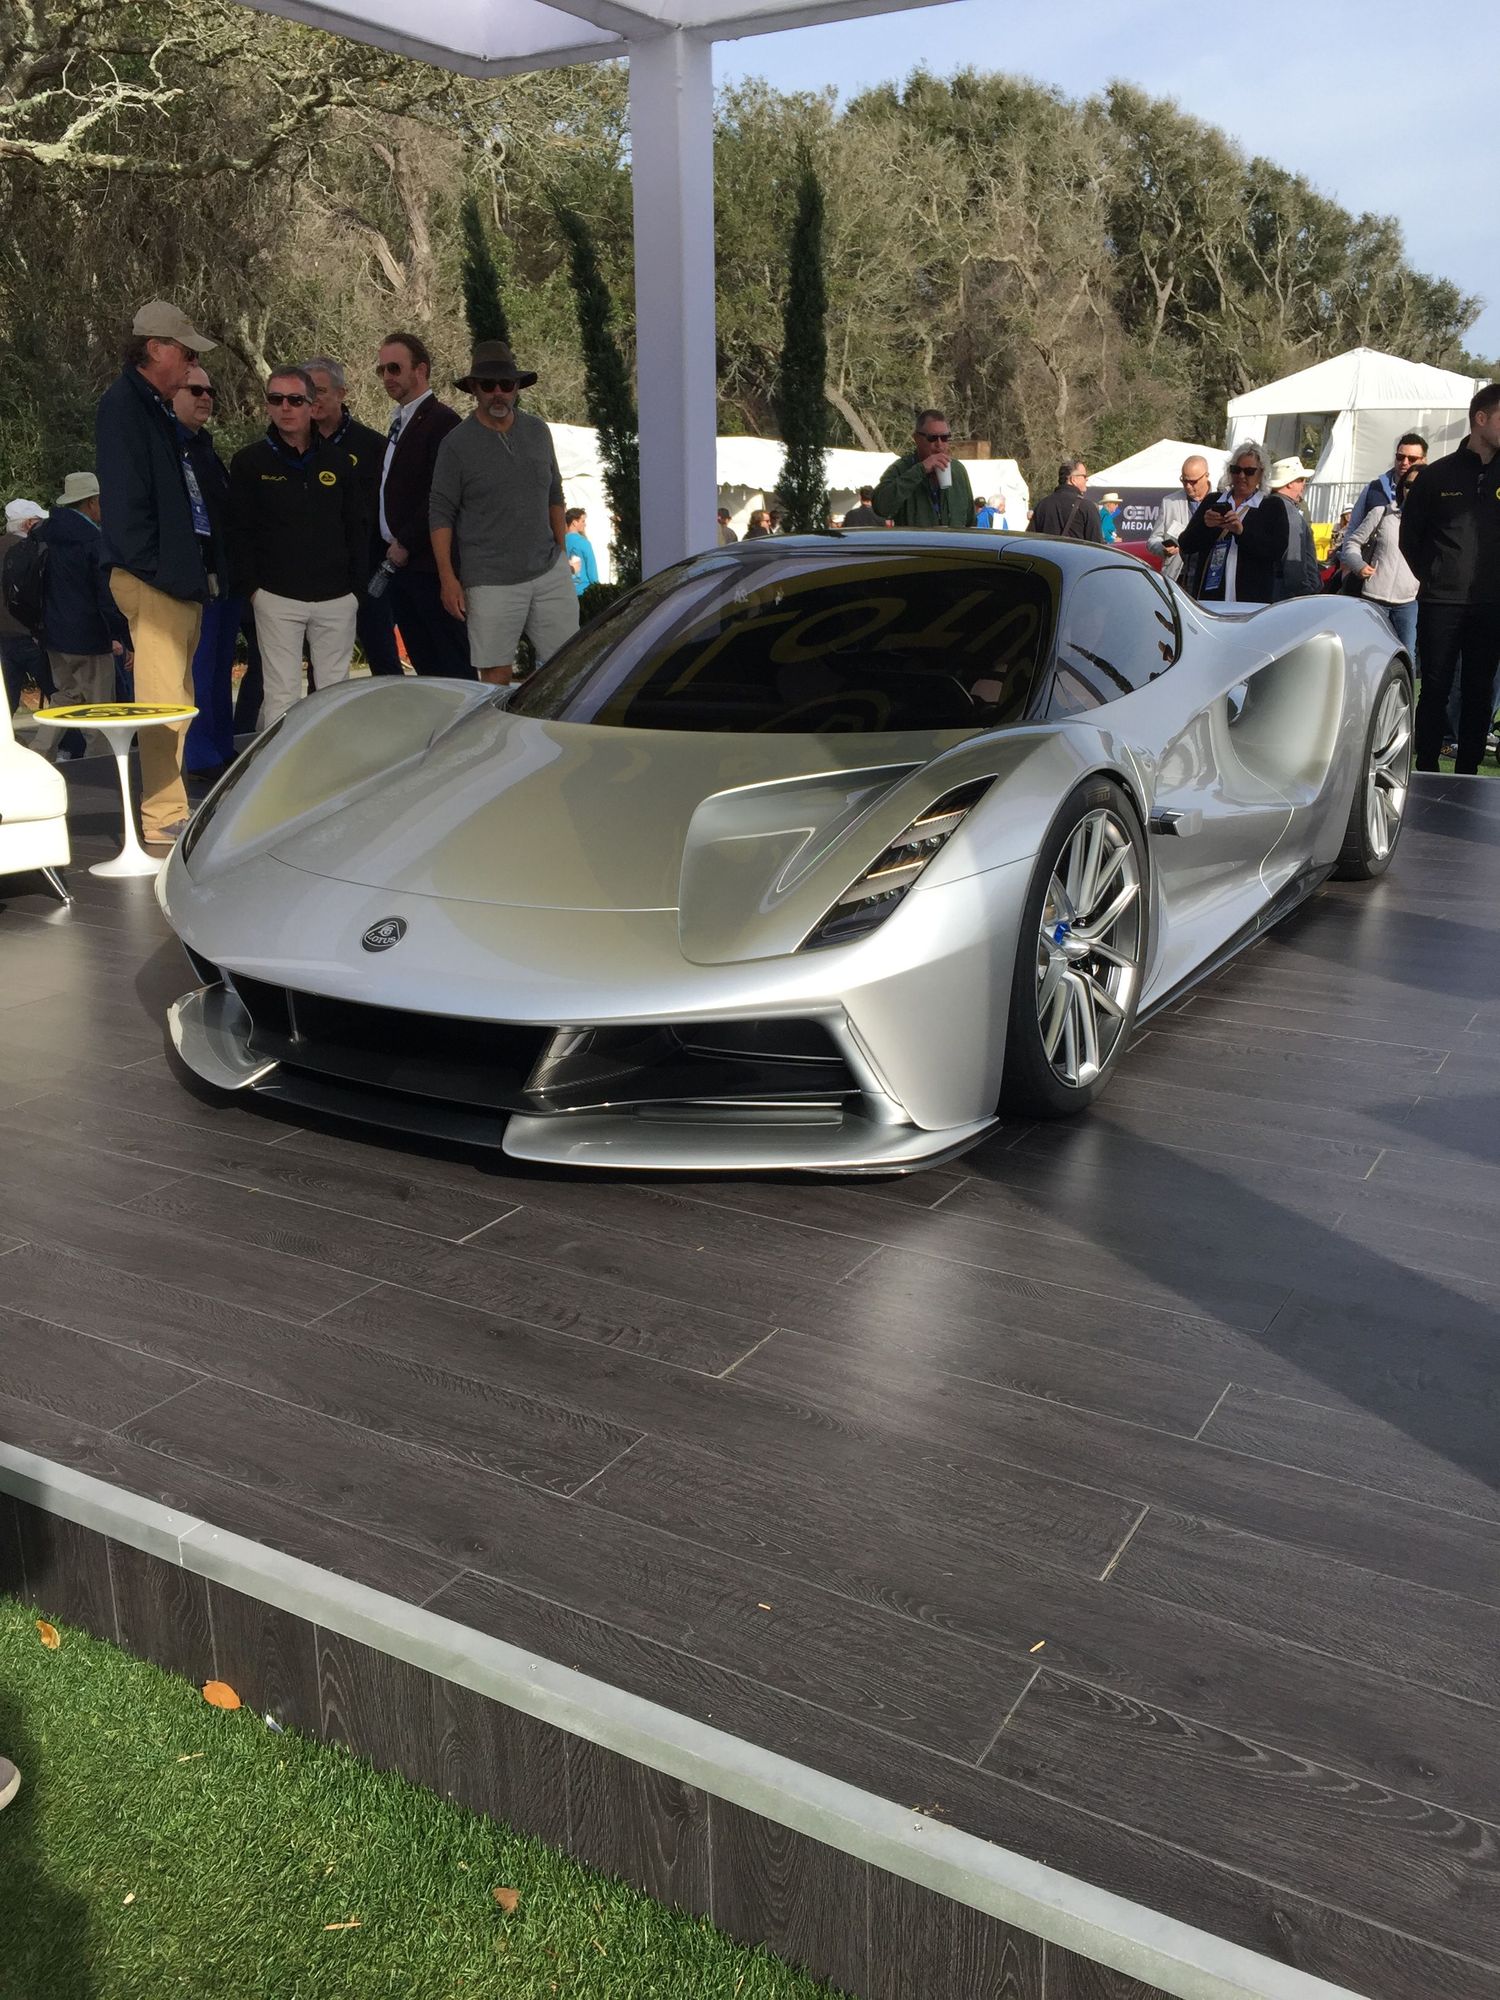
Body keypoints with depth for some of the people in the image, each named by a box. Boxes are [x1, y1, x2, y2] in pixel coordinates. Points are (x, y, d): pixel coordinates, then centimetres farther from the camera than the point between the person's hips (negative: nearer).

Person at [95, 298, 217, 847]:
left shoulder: (158, 410, 22)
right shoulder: (124, 406, -8)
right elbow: (123, 499, -17)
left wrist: (204, 569, 14)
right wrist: (158, 568, -19)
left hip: (181, 579, 10)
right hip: (153, 580, -10)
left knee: (177, 701, 13)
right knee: (166, 701, -11)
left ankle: (168, 810, 20)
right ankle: (163, 817, -8)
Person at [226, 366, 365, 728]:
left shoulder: (337, 460, 11)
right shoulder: (248, 463, 3)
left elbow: (358, 525, 15)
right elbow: (238, 532, 1)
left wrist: (355, 581, 6)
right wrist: (250, 587, -6)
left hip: (336, 598, 3)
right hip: (277, 599, -3)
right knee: (281, 696, -5)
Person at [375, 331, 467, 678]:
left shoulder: (442, 421, -10)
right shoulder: (399, 424, 19)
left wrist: (406, 544, -15)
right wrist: (388, 548, 10)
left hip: (430, 565, -9)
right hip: (401, 561, 9)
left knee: (452, 666, -5)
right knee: (422, 663, 11)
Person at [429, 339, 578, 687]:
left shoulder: (538, 431, 11)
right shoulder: (456, 444, -3)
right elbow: (440, 514, -3)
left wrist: (562, 552, 17)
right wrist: (448, 579, -9)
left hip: (550, 571, 4)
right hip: (492, 582, -4)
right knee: (496, 674, -4)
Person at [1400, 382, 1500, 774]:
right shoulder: (1437, 475, 1)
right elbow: (1410, 536, 8)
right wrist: (1432, 578, 4)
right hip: (1440, 604, -2)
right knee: (1435, 690, 2)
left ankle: (1467, 775, 13)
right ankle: (1427, 772, 8)